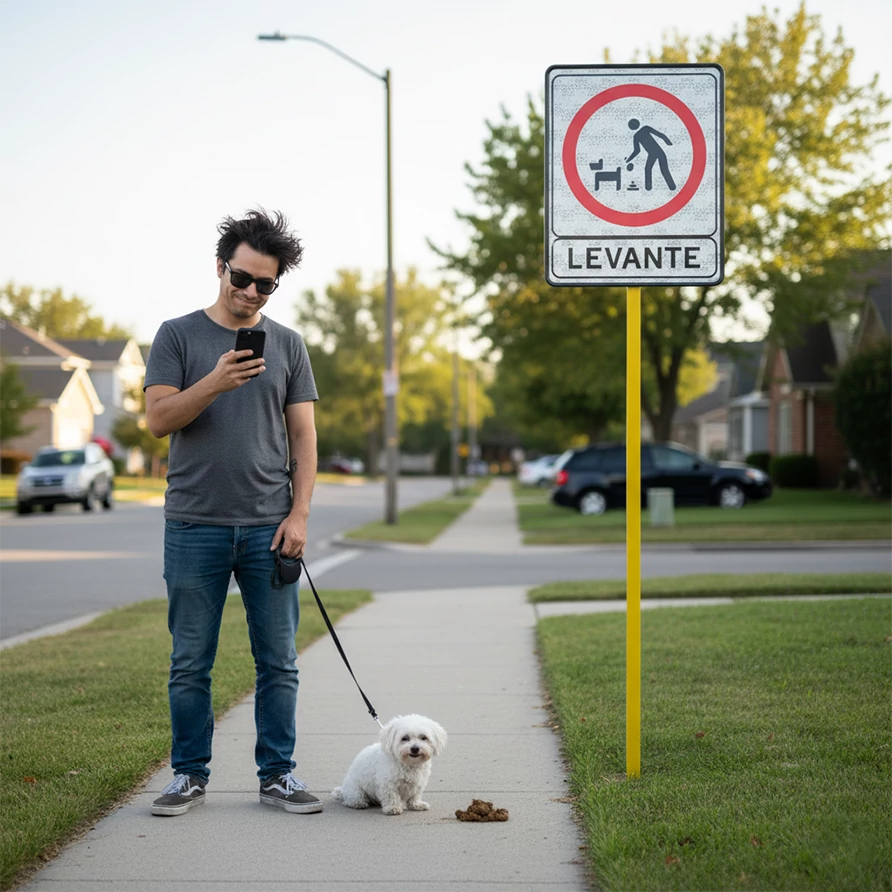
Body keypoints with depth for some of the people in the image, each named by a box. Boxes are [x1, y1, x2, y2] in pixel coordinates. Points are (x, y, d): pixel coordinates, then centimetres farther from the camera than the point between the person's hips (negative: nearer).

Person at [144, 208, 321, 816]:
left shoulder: (287, 345, 10)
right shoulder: (178, 337, 5)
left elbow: (304, 436, 9)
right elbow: (158, 419, -4)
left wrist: (299, 514, -1)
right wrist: (214, 383, -20)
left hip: (269, 527, 2)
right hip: (194, 526, -1)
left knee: (278, 661, 4)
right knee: (191, 663, 4)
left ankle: (278, 773, 14)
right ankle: (190, 776, 15)